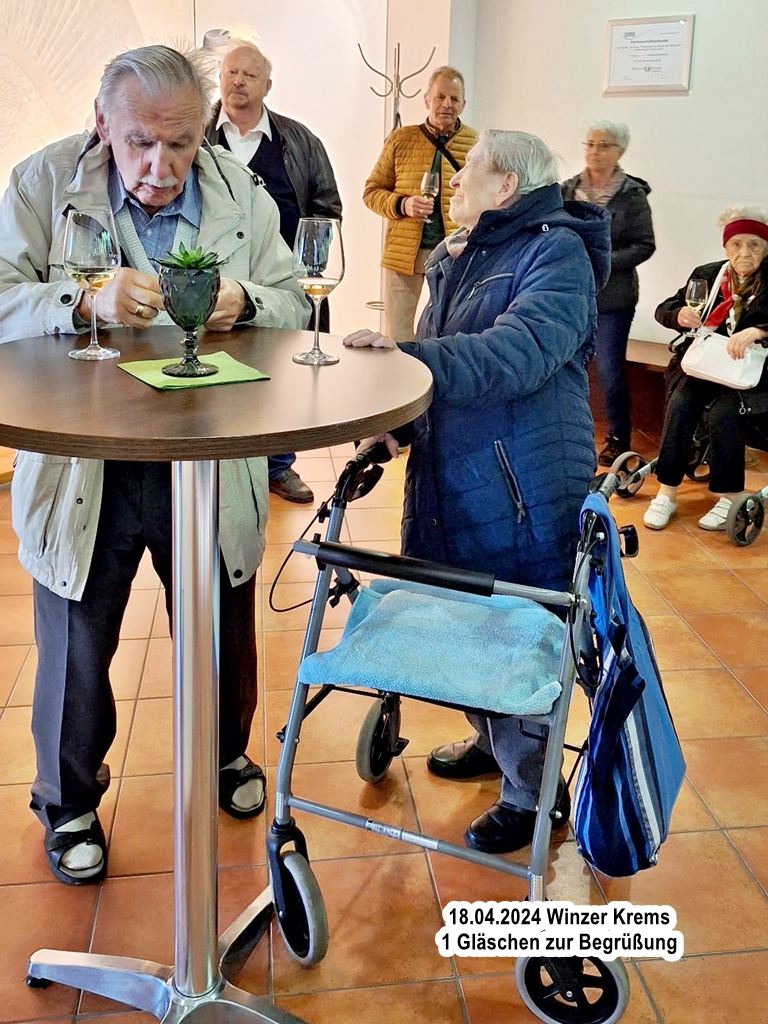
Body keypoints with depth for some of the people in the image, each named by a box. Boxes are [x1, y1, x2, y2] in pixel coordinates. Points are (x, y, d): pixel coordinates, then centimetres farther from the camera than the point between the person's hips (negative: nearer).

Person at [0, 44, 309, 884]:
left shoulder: (244, 198, 1)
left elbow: (295, 305, 5)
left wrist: (245, 301, -18)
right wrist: (86, 304, -31)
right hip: (82, 465, -2)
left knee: (222, 631, 18)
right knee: (76, 647, 11)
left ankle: (226, 755, 49)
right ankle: (69, 801, 38)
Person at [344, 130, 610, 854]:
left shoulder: (556, 252, -10)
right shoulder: (455, 258, 15)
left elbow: (520, 352, -26)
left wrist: (407, 356, -35)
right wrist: (395, 419, 1)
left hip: (522, 490, -8)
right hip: (449, 482, 8)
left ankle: (532, 792, 21)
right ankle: (491, 740, 42)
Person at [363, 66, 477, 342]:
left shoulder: (476, 144, 2)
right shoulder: (401, 139, 5)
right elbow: (372, 191, 8)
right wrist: (401, 205, -11)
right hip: (403, 251, 1)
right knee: (397, 333, 7)